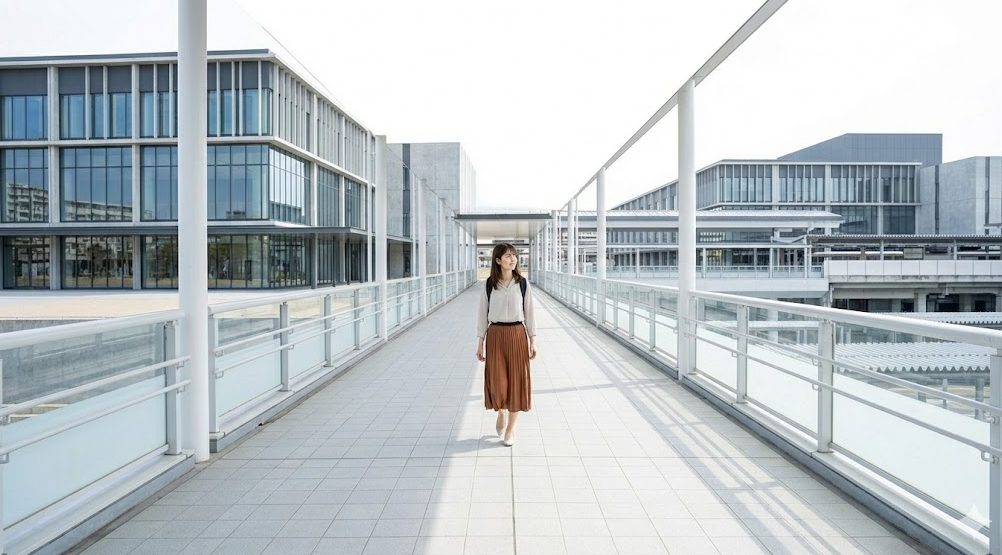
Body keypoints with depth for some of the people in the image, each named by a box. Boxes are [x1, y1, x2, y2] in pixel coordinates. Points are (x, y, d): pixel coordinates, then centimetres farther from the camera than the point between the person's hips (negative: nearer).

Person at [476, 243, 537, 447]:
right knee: (497, 382, -2)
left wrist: (533, 341, 0)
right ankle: (501, 412, 32)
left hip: (518, 335, 0)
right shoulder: (488, 285, -1)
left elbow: (529, 314, 3)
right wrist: (480, 344, 2)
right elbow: (482, 315, 3)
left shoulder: (523, 284, 0)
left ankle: (510, 429, 21)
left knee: (516, 380, 4)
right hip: (495, 336, 0)